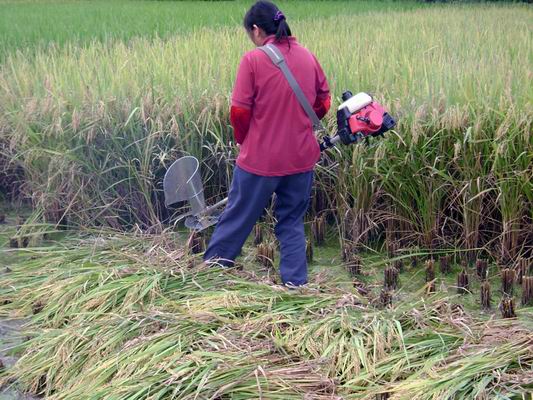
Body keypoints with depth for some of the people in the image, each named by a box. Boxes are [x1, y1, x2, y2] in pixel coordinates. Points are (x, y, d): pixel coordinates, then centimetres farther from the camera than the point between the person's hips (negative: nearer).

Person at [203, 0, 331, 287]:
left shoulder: (253, 60, -13)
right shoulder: (307, 57, 1)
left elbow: (240, 112, -12)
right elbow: (323, 102, 9)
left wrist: (242, 140, 7)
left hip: (260, 158, -4)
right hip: (301, 157, 4)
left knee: (239, 215, 14)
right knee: (292, 220, 17)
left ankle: (213, 264, 31)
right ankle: (295, 281, 16)